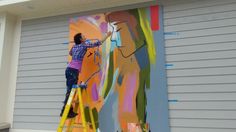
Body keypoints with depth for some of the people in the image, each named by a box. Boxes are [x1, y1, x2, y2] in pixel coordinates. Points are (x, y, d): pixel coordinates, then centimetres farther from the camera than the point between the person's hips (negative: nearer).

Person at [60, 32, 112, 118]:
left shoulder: (74, 46, 19)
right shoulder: (84, 45, -1)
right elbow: (97, 44, 1)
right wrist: (107, 36, 8)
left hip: (69, 69, 8)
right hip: (73, 70, -8)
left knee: (71, 91, 10)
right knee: (70, 91, -6)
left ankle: (69, 111, 15)